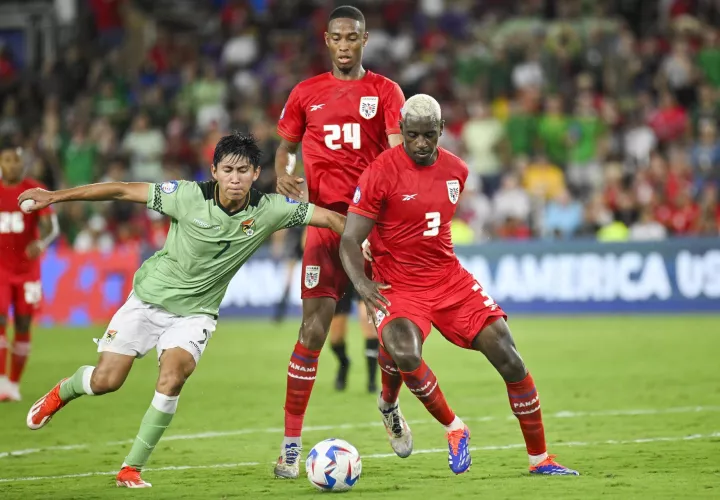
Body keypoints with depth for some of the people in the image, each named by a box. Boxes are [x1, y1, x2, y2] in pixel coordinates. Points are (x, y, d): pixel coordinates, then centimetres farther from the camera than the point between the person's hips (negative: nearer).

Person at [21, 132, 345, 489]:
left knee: (173, 376, -25)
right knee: (105, 381, -3)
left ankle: (132, 469, -10)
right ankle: (62, 392, 35)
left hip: (195, 312, 1)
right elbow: (122, 191, -14)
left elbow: (328, 217, -11)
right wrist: (55, 196, -13)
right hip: (150, 297, -1)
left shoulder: (268, 211, -14)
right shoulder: (189, 196, -19)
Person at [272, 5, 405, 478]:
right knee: (314, 327, -10)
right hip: (326, 217, 0)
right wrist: (283, 174, -1)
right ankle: (291, 442, -7)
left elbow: (398, 151, -6)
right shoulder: (307, 93, 12)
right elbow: (286, 145, 22)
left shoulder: (385, 91, 6)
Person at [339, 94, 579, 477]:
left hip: (450, 279, 5)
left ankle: (540, 458, 7)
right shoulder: (381, 173, -12)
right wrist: (361, 282, -29)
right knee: (404, 354, -33)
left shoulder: (456, 171, 5)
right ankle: (453, 427, -5)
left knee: (508, 357, -6)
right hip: (399, 287, -5)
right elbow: (350, 240, -13)